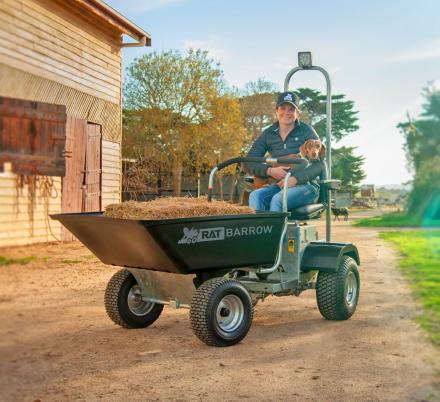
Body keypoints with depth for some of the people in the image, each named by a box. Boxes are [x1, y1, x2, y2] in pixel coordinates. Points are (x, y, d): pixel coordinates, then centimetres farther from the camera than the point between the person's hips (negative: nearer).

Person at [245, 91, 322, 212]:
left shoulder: (306, 131, 5)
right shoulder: (268, 134, 13)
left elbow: (319, 164, -4)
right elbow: (249, 163, 8)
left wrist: (296, 179, -19)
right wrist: (270, 171, -11)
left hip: (305, 185, -3)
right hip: (278, 185, 3)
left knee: (278, 199, -34)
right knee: (255, 196, -29)